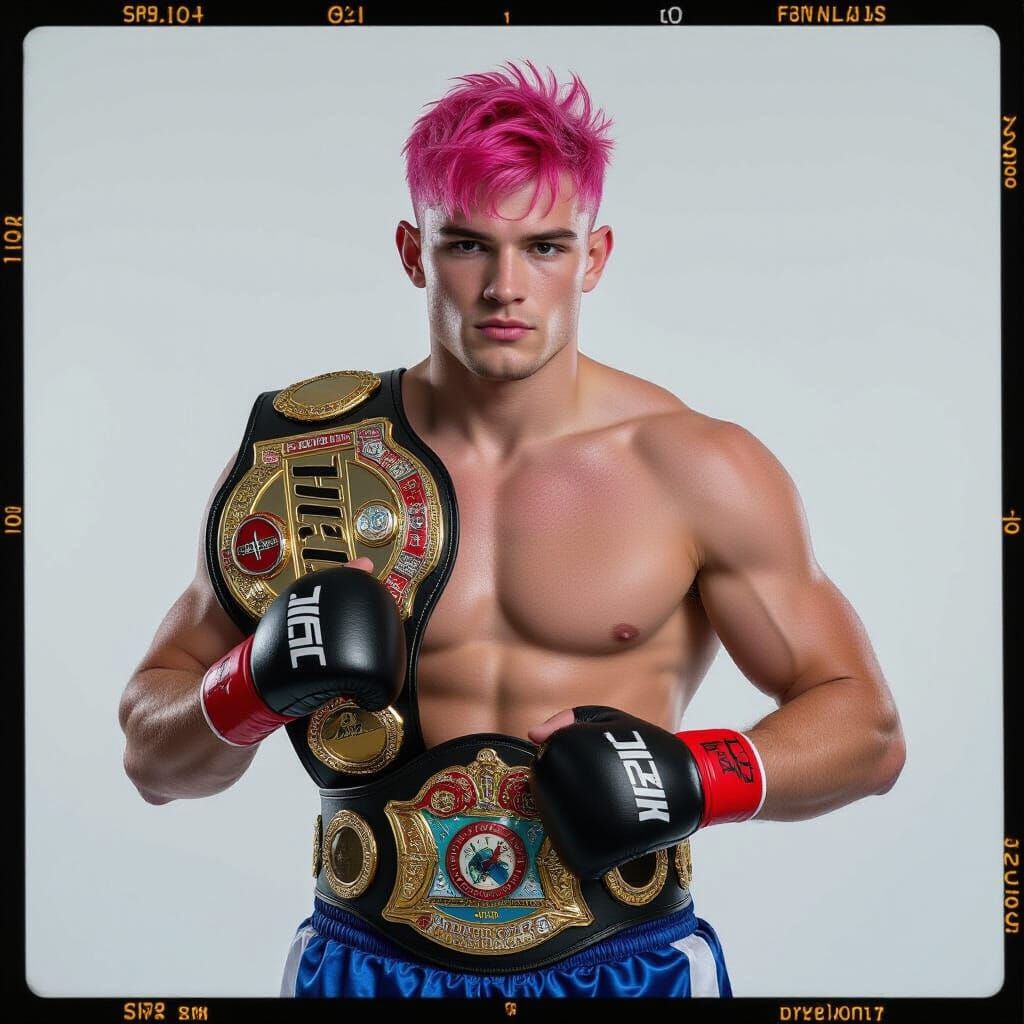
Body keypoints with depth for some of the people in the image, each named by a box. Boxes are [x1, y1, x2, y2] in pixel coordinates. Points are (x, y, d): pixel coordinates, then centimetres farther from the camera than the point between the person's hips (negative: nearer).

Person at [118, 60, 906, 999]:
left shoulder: (699, 471, -7)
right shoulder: (301, 463, -4)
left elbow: (865, 728, -1)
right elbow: (151, 759, 4)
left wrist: (698, 778, -18)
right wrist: (254, 687, -17)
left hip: (631, 965, 0)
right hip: (367, 964, 1)